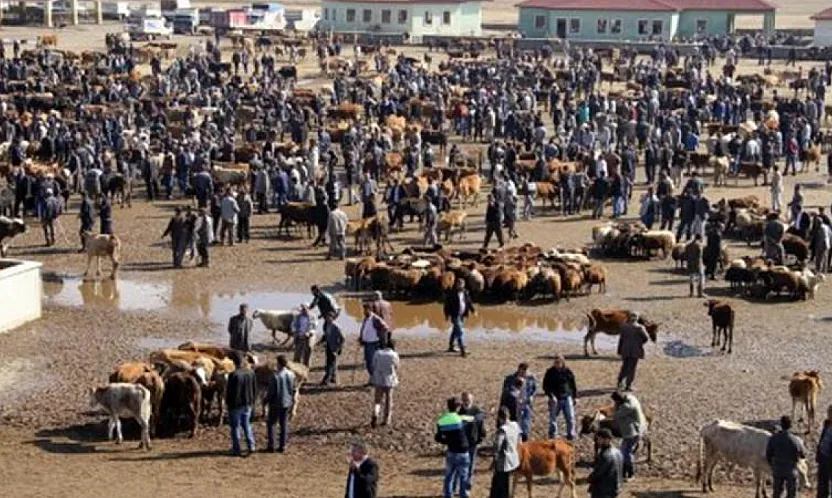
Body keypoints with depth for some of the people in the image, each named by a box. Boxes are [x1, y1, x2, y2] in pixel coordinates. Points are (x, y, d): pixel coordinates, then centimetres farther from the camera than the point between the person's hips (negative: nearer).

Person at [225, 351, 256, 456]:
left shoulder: (233, 375, -22)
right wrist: (252, 401, 17)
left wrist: (227, 402, -1)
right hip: (248, 404, 5)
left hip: (235, 405, -5)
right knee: (247, 424, 19)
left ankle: (236, 450, 13)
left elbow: (229, 391, -16)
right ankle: (251, 446, 15)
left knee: (235, 427, 7)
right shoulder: (251, 373, -3)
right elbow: (254, 388, 6)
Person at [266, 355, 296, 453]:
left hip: (276, 404, -5)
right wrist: (292, 401, 17)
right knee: (284, 424, 13)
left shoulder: (275, 376, -21)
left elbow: (271, 392, -16)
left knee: (271, 423, 10)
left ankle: (271, 445, 11)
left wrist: (266, 401, 0)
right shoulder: (291, 375, -4)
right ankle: (282, 446, 15)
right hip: (287, 403, 5)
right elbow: (293, 390, 4)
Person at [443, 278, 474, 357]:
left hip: (462, 315, 7)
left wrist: (472, 310, -2)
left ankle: (450, 347, 32)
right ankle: (462, 350, -18)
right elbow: (447, 304, -9)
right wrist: (447, 315, -12)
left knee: (455, 330, 19)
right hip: (455, 315, -7)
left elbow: (469, 302, 10)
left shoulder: (465, 293, 5)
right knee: (460, 332, -14)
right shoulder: (452, 294, -12)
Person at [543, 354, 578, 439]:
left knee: (570, 417, -4)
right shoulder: (550, 372, -3)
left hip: (567, 398, 1)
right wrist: (551, 396, -16)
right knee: (553, 418, 6)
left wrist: (575, 397, 10)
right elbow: (545, 386, -3)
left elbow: (573, 385, 12)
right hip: (555, 399, -1)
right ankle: (552, 436, 17)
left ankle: (571, 435, 9)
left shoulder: (568, 371, 2)